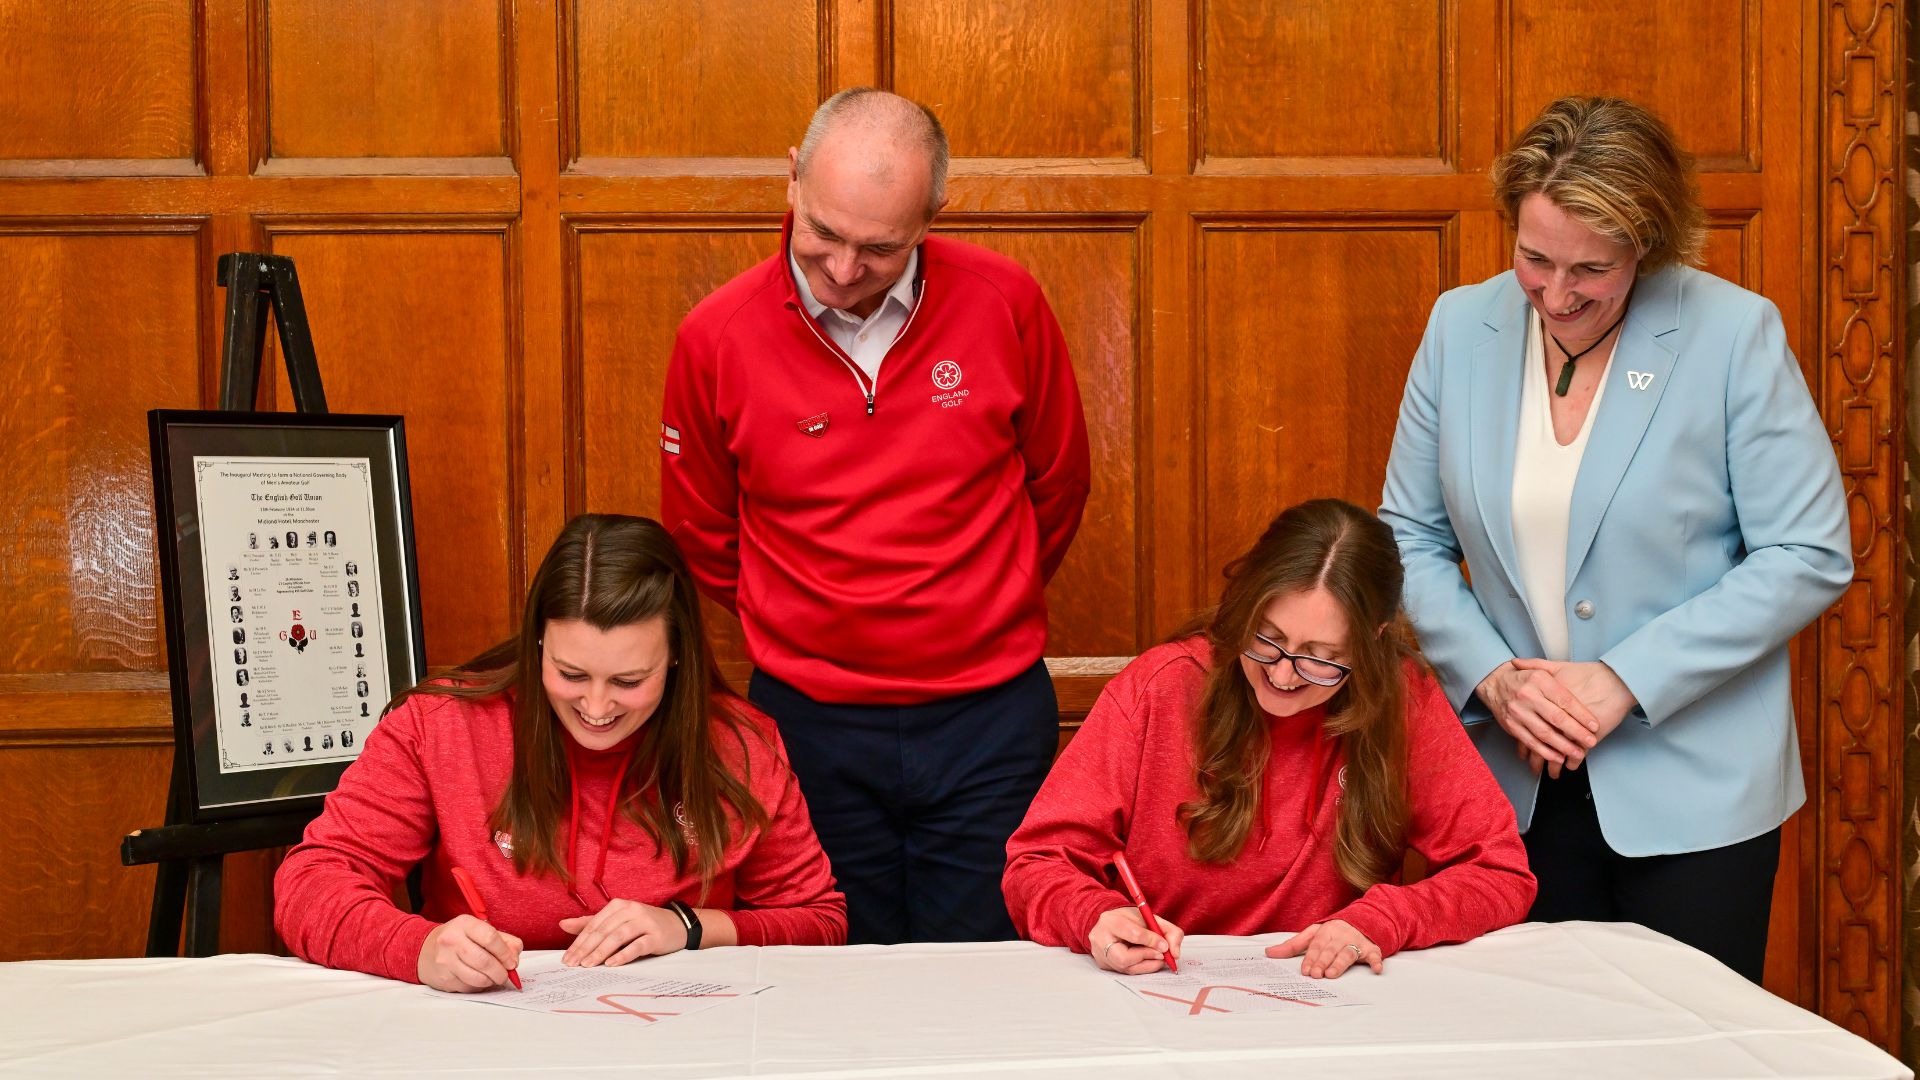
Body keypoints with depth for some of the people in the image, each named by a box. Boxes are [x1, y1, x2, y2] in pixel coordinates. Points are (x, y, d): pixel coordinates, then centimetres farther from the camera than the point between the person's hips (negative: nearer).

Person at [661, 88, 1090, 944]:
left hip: (989, 715, 0)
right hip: (809, 718, 0)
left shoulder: (1004, 303, -6)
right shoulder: (718, 336, -6)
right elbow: (702, 537, 10)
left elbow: (1056, 485, 10)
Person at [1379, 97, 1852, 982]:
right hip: (1518, 787, 3)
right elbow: (1410, 537, 6)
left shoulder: (1734, 333, -10)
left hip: (1693, 794, -3)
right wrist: (1490, 674, -10)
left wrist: (1624, 680, -15)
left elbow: (1809, 556, -9)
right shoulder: (1462, 327, 1)